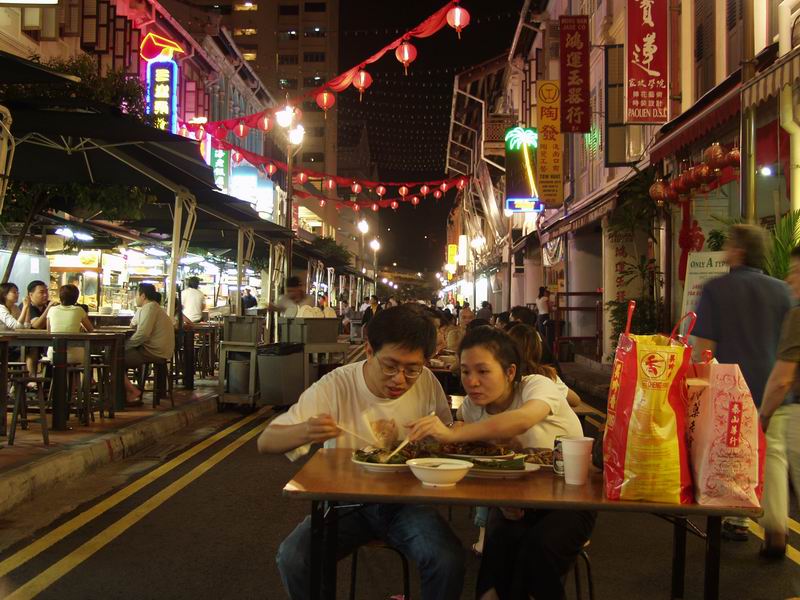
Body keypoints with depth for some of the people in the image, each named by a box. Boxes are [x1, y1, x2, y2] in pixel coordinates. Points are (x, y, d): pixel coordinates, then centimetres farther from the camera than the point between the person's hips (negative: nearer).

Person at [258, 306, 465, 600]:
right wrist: (305, 431, -37)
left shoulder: (427, 384, -8)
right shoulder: (335, 386, -14)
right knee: (293, 558, -26)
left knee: (448, 560, -27)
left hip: (406, 500, 1)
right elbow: (266, 442, -14)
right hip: (346, 501, 0)